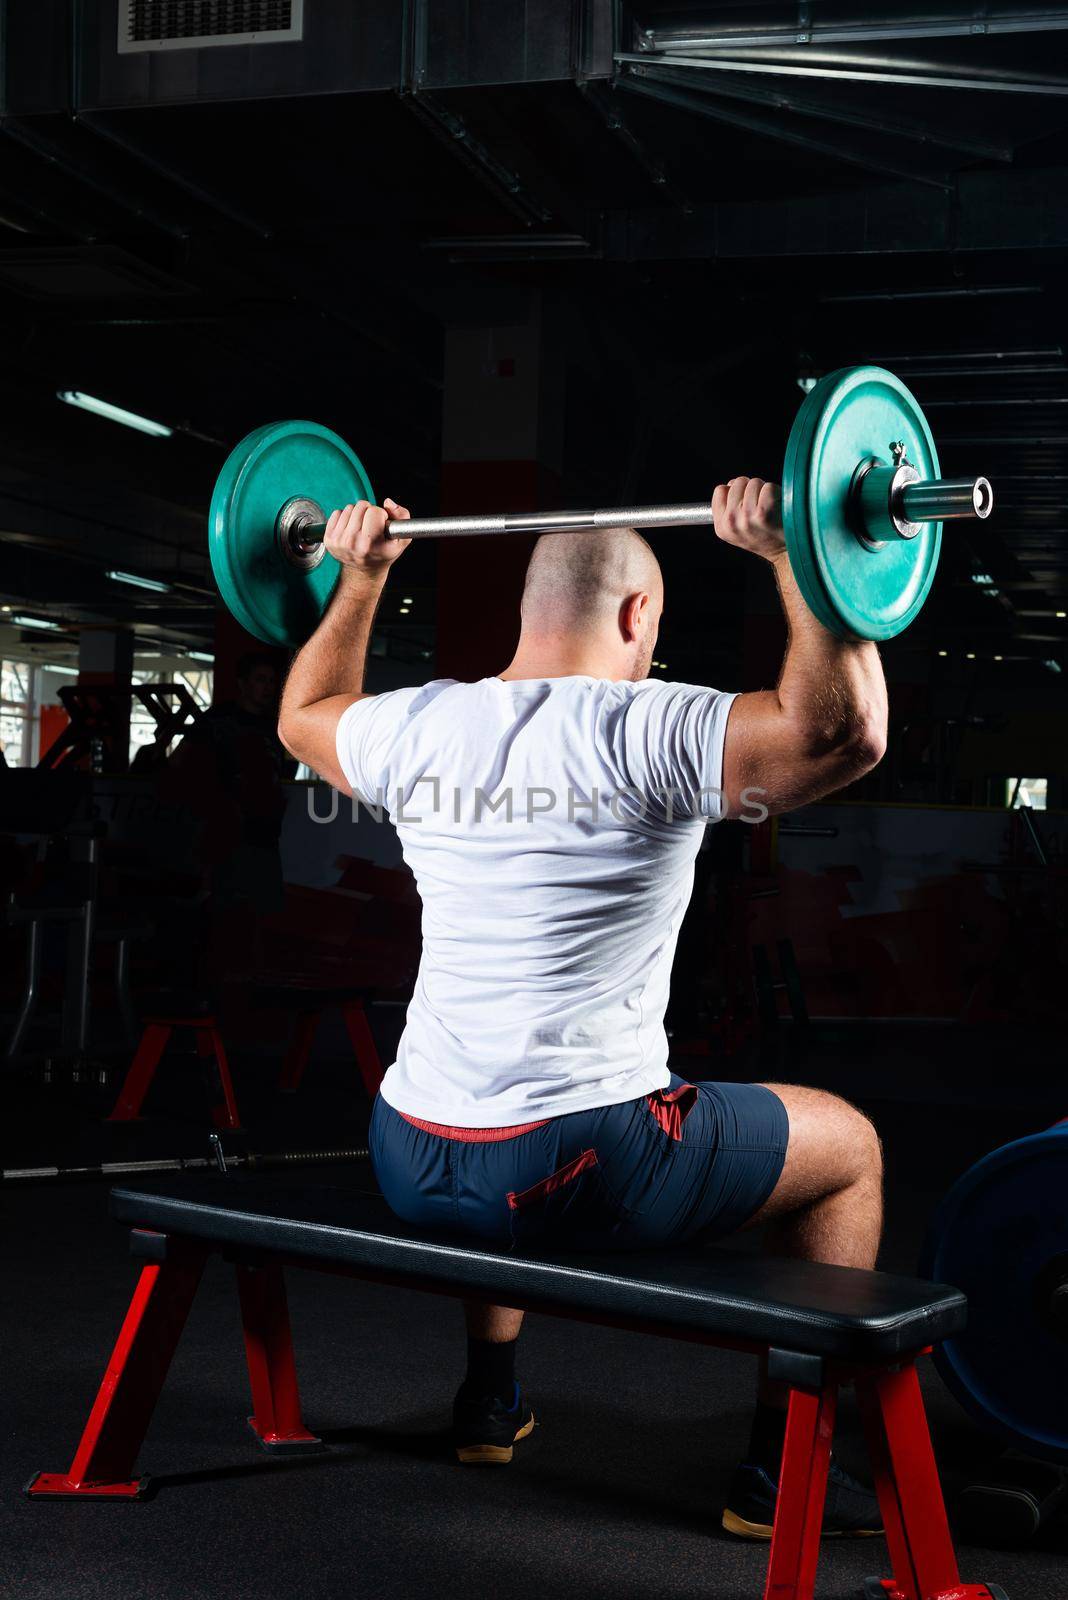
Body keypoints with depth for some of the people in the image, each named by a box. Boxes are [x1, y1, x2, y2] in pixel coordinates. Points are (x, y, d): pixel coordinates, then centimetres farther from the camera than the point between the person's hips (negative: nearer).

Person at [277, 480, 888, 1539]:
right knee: (845, 1147, 16)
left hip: (411, 1169, 6)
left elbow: (303, 716, 26)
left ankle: (488, 1399, 47)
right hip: (578, 1179, -6)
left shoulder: (418, 728, 5)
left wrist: (360, 577, 31)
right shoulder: (645, 735, -14)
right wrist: (793, 558, -18)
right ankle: (782, 1468, 19)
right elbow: (845, 730, -25)